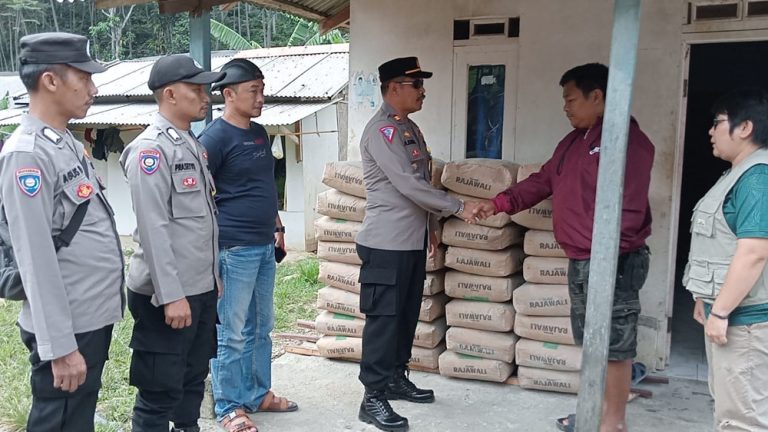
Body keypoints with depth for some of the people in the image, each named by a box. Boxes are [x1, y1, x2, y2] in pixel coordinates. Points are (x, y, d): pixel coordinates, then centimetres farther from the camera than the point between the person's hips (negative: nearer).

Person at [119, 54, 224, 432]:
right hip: (168, 294, -9)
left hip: (202, 288, 9)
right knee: (161, 391, 2)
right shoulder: (150, 149, -15)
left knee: (193, 380, 18)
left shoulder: (192, 144, 13)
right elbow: (153, 228, -21)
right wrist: (171, 295, -22)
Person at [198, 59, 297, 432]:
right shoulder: (215, 137, -12)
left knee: (262, 326, 17)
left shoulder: (259, 133, 13)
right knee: (232, 333, 2)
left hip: (264, 247, 8)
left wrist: (277, 227, 22)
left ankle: (259, 394, 31)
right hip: (234, 249, -8)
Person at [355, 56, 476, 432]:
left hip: (412, 241, 9)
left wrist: (431, 226, 20)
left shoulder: (410, 128, 15)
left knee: (407, 316, 16)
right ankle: (373, 398, 5)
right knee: (383, 320, -4)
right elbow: (408, 185, -22)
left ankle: (396, 379, 30)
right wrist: (457, 208, -17)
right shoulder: (381, 130, -15)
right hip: (386, 244, -9)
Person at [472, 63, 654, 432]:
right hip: (579, 261, 10)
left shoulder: (628, 140, -16)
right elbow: (543, 181, 17)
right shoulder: (574, 141, 15)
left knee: (614, 343, 2)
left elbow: (628, 209, -21)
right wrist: (499, 203, 6)